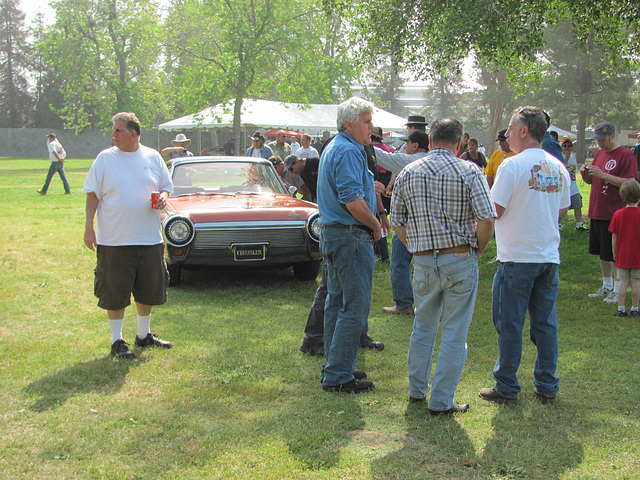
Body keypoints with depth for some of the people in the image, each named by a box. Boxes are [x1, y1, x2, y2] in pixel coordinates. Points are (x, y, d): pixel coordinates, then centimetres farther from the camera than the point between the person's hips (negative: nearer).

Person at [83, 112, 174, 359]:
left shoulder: (152, 157, 5)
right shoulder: (105, 158, -1)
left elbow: (166, 186, 14)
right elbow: (93, 193, 0)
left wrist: (163, 196, -9)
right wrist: (89, 226, -7)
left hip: (150, 237, 3)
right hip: (114, 239, -3)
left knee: (149, 289, 13)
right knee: (115, 292, 1)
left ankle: (144, 335, 31)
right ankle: (117, 341, 14)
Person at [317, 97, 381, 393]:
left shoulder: (333, 148, 16)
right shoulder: (349, 152, -17)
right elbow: (353, 201, -24)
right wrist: (376, 227, -12)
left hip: (331, 233, 11)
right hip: (351, 236, -11)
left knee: (337, 302, 16)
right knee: (355, 306, -6)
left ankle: (334, 368, 24)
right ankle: (338, 376, -3)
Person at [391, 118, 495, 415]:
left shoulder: (408, 173, 4)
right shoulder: (469, 172, -6)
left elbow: (397, 224, 4)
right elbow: (486, 219, -13)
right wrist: (478, 250, 4)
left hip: (424, 261, 3)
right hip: (460, 260, -3)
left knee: (423, 328, 20)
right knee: (454, 333, 5)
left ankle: (417, 390, 30)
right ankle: (441, 401, 9)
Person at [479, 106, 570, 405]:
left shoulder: (512, 165, -13)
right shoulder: (558, 167, 7)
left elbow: (495, 210, -14)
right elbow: (562, 211, 16)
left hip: (517, 258, -6)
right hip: (549, 256, 6)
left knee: (509, 325, 3)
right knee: (546, 323, 12)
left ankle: (507, 388, 10)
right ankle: (547, 387, 18)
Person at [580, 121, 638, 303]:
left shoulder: (626, 155, -10)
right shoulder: (600, 154, 14)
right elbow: (591, 181, 22)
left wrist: (602, 174, -23)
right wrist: (585, 174, -1)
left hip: (614, 213, -8)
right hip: (596, 212, 8)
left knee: (615, 254, -2)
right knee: (602, 253, 14)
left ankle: (617, 291, 7)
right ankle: (606, 287, 25)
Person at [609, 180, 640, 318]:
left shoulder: (618, 214, -6)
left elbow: (614, 237, 0)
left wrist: (614, 252, 11)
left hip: (622, 255, 1)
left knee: (623, 281, 6)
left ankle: (621, 309, 7)